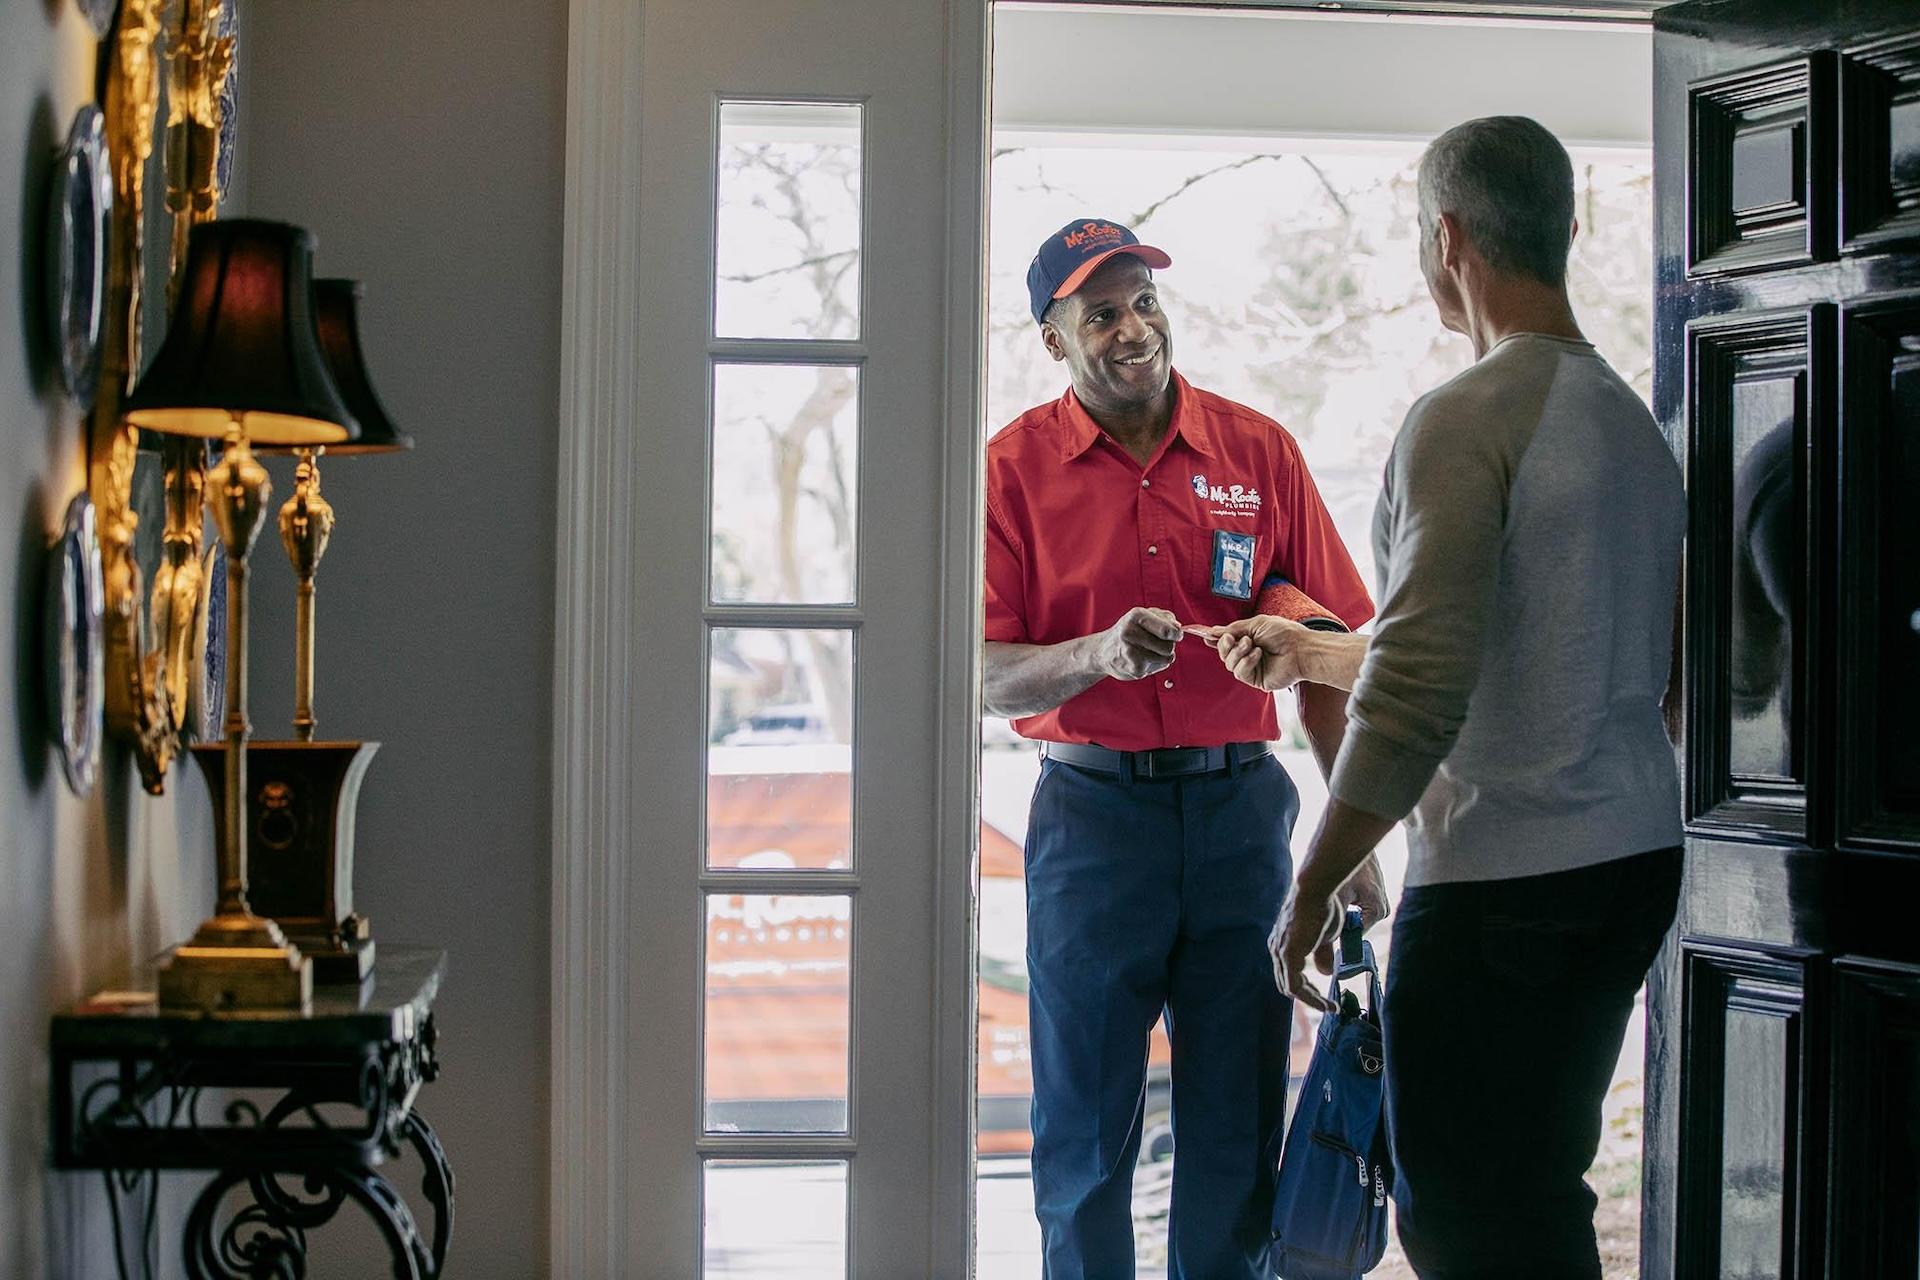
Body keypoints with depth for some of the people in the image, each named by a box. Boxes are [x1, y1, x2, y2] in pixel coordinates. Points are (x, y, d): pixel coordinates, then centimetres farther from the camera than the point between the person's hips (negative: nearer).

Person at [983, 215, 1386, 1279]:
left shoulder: (1258, 451, 5)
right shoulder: (1017, 465, 0)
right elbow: (988, 677, -4)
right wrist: (1097, 654, -23)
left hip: (1241, 805, 2)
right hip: (1091, 811, -1)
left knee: (1238, 1127, 7)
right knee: (1085, 1131, 5)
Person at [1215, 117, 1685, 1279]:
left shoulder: (1467, 420, -14)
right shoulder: (1632, 422, 14)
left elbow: (1421, 692, -21)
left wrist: (1315, 885, -13)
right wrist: (1312, 655, 34)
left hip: (1501, 880, -9)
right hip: (1636, 857, 9)